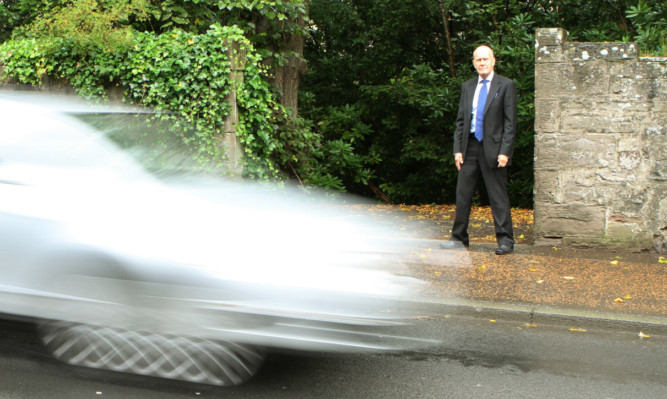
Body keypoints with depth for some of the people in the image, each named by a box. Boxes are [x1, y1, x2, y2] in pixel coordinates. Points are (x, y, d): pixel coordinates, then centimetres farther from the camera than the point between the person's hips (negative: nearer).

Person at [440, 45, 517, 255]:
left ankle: (505, 240, 5)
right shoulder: (467, 87, 14)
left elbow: (510, 122, -5)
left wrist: (505, 151, -13)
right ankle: (459, 238, 17)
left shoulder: (506, 85, 0)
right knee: (462, 194, 7)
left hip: (493, 148, -5)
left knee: (498, 196, -2)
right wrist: (457, 149, 4)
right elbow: (461, 120, 14)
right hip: (470, 146, 5)